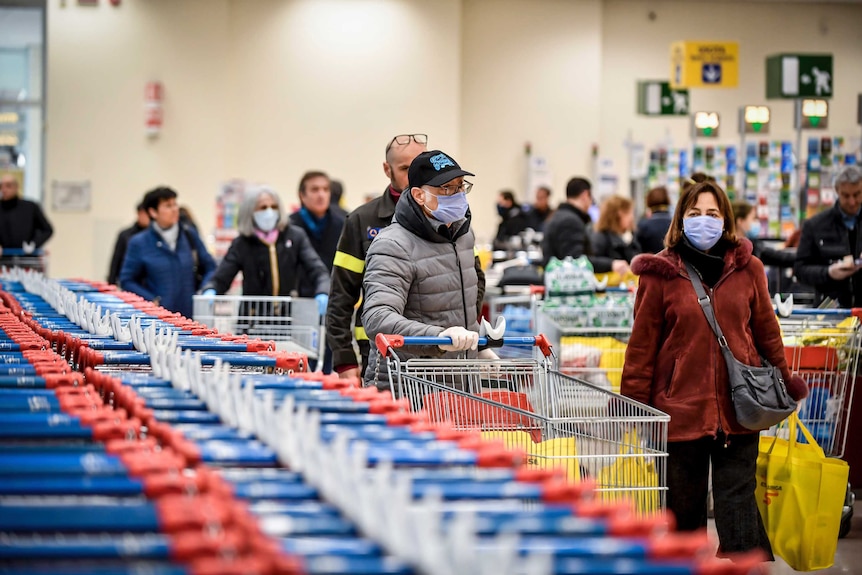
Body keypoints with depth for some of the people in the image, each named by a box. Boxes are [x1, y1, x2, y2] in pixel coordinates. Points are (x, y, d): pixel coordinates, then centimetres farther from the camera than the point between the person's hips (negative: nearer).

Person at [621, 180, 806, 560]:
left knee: (737, 499, -1)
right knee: (683, 504, 8)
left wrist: (784, 384, 19)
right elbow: (642, 344, 0)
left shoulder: (747, 269, 6)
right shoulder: (661, 273, -1)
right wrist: (632, 405, -1)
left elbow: (766, 331, 14)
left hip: (737, 410, 1)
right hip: (680, 409, -1)